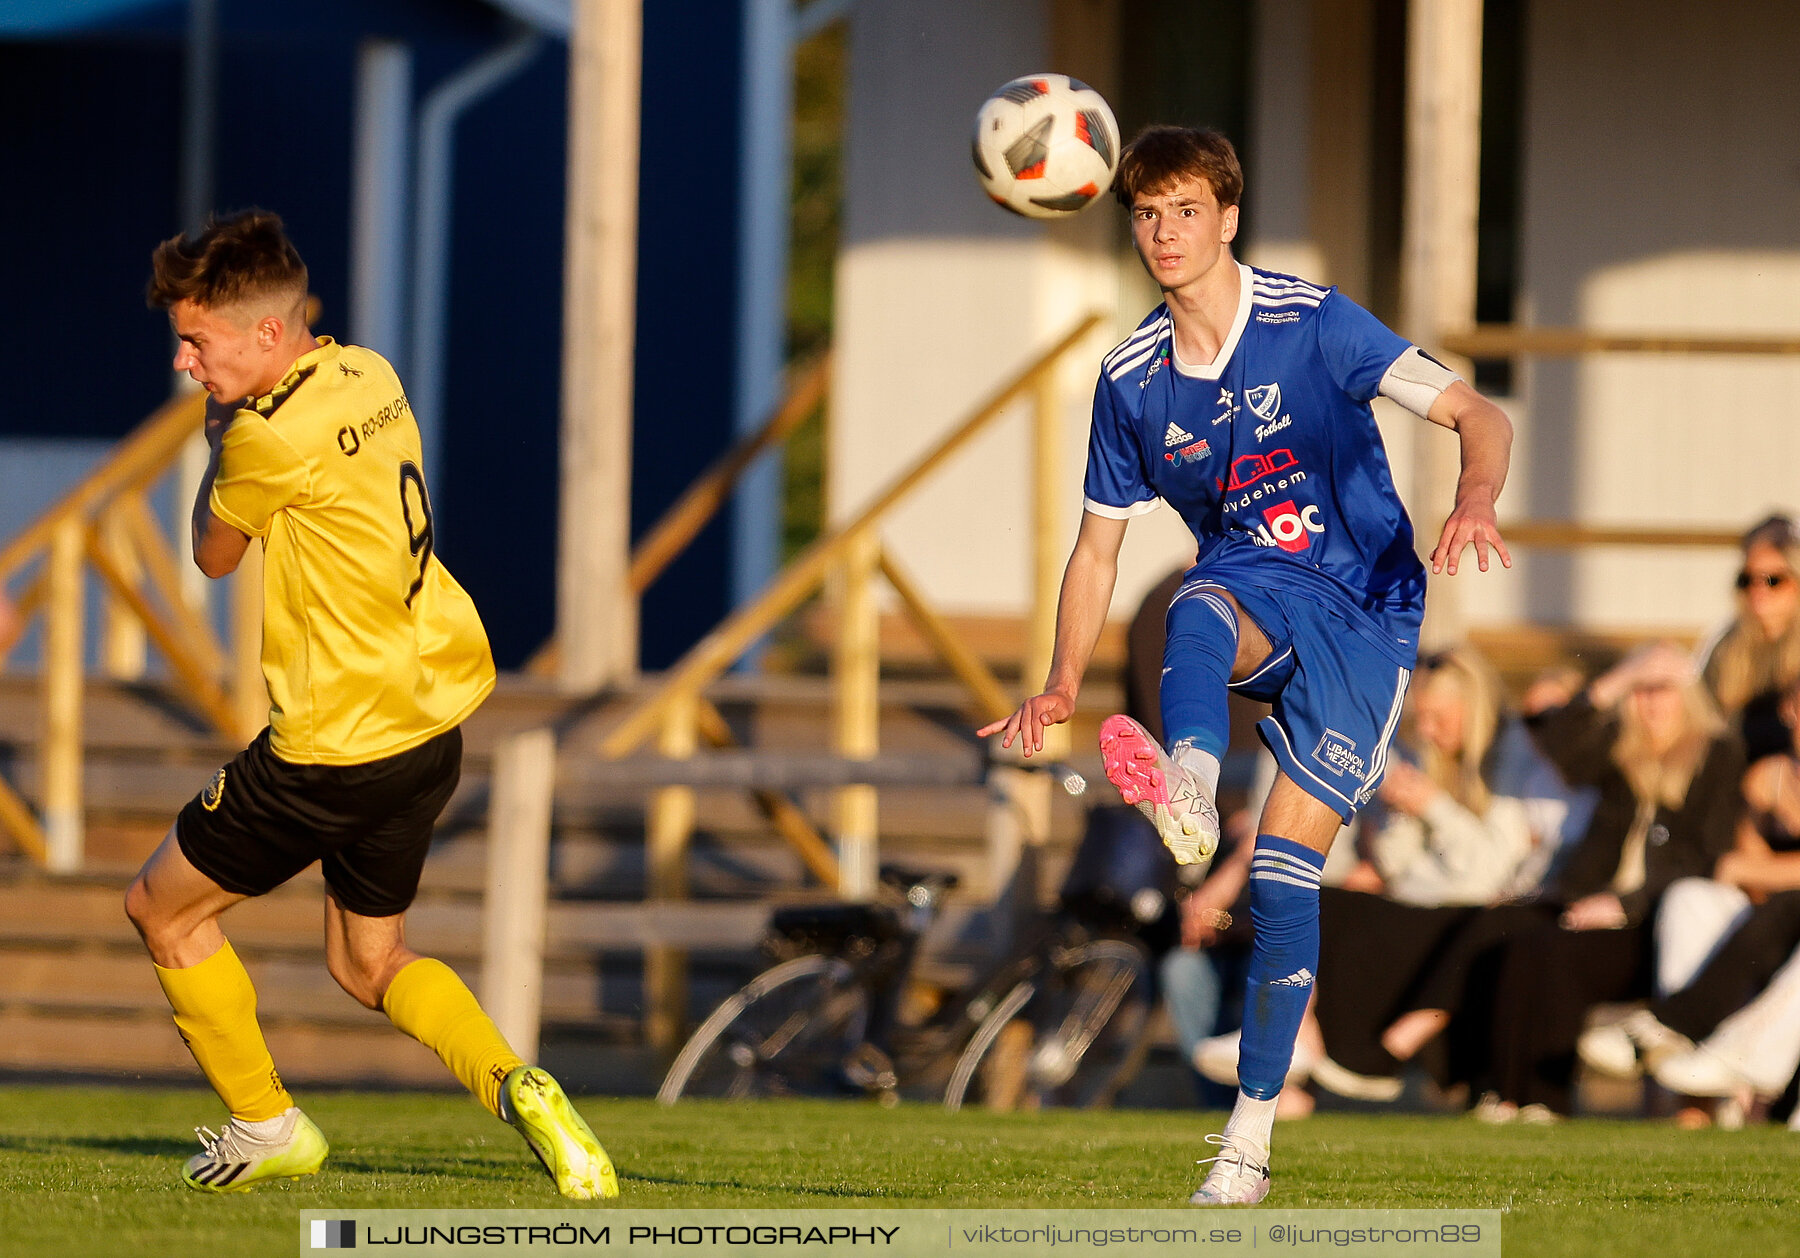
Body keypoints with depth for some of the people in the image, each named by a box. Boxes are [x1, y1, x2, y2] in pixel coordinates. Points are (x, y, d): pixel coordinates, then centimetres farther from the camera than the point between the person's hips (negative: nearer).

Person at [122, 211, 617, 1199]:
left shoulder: (272, 437, -22)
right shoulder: (369, 377, 4)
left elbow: (213, 554, -2)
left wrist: (219, 437, 11)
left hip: (337, 748, -9)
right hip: (430, 723, 9)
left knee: (162, 906, 12)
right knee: (368, 958, 23)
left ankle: (265, 1125, 19)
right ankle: (516, 1089, 1)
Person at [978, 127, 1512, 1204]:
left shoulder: (1311, 323, -11)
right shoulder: (1132, 379, 3)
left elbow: (1478, 415, -15)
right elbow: (1099, 547, 10)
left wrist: (1476, 501, -38)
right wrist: (1062, 686, -4)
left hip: (1365, 608, -2)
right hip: (1250, 592, 3)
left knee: (1285, 871, -11)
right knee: (1198, 617, -37)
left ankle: (1251, 1135, -4)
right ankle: (1188, 792, -69)